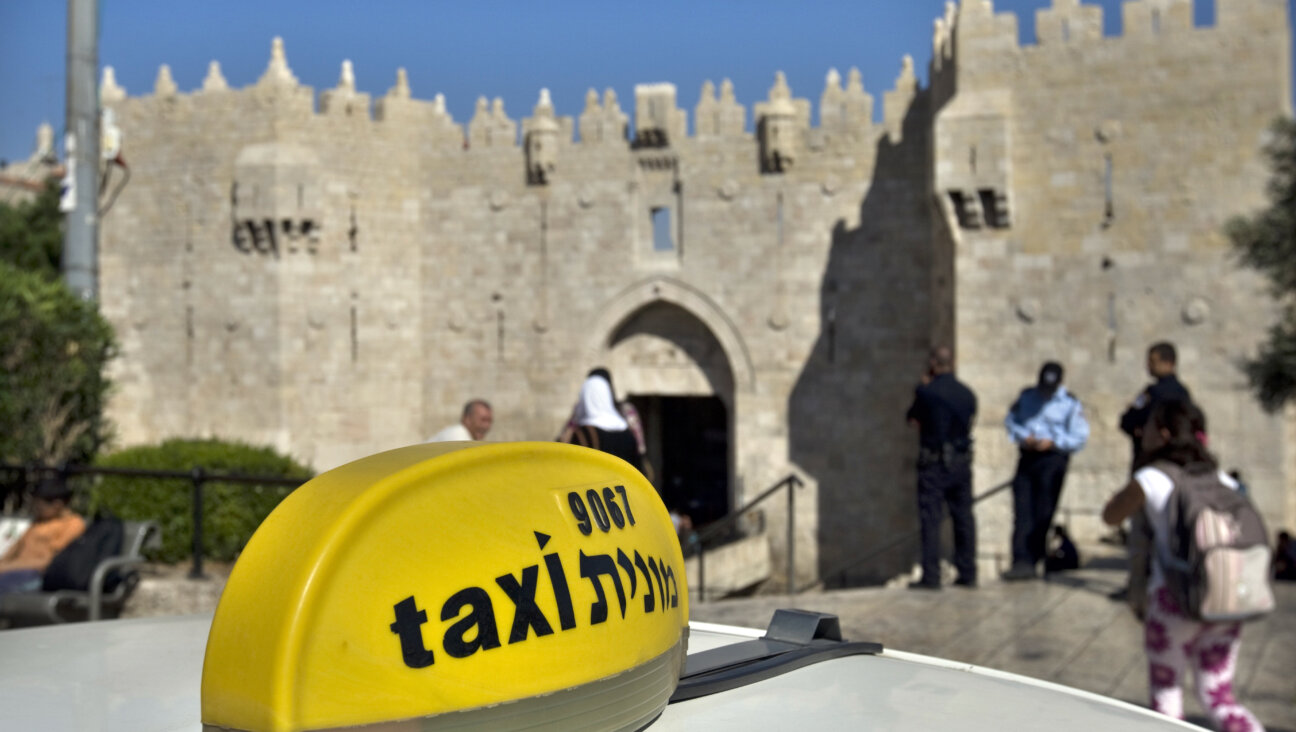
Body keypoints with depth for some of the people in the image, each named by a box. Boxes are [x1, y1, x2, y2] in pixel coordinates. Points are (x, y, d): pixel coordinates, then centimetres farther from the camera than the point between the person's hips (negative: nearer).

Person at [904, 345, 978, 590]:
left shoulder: (926, 392, -10)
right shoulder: (967, 393, 5)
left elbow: (912, 419, 5)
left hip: (934, 462, -5)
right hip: (962, 461, 5)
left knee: (930, 519, -2)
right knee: (963, 517, 11)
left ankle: (931, 576, -3)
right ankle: (967, 573, 15)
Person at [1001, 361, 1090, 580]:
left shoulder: (1069, 403, -1)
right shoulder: (1027, 396, 11)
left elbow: (1080, 436, -3)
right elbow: (1010, 420, 15)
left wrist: (1052, 442, -14)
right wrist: (1024, 437, -4)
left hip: (1052, 458, -4)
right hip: (1027, 457, 4)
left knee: (1042, 513, -2)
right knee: (1022, 511, -4)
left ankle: (1031, 560, 4)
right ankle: (1022, 560, -7)